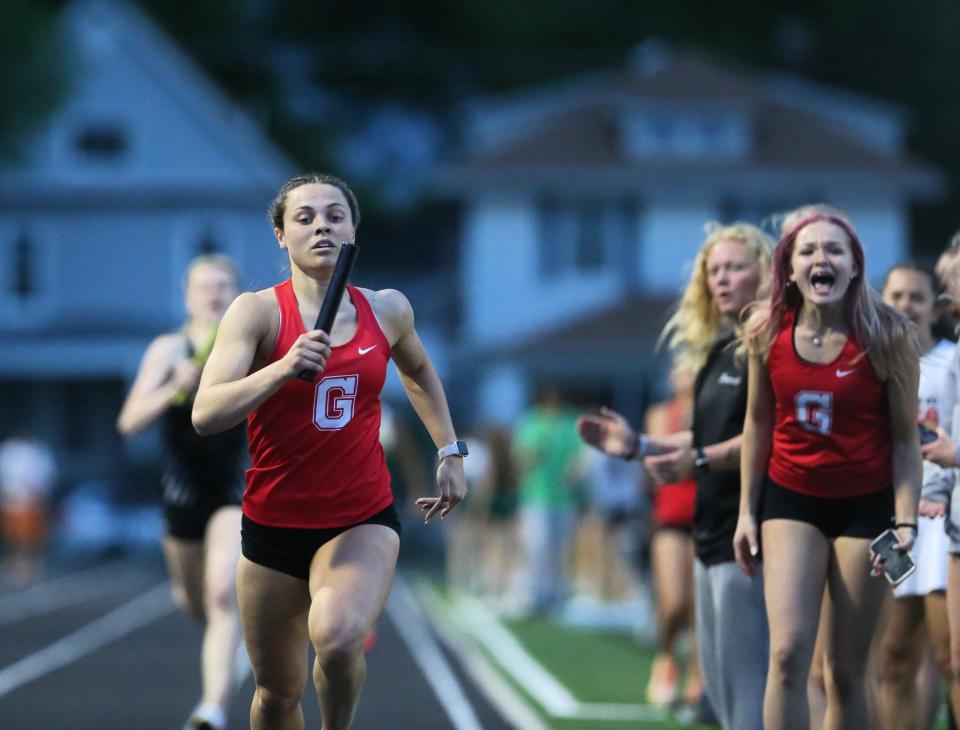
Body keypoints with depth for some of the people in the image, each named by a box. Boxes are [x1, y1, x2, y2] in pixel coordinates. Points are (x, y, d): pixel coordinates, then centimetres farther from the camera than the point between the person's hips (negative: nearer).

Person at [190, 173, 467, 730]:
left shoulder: (388, 310, 1)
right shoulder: (259, 312, -10)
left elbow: (418, 370, 26)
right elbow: (205, 415, -22)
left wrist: (451, 452, 20)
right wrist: (284, 368, -34)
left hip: (364, 522, 0)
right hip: (273, 526, 0)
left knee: (337, 637, -30)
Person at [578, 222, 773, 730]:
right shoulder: (719, 350, 18)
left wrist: (700, 460, -29)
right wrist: (638, 446, 14)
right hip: (713, 534, 10)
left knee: (742, 680, -12)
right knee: (718, 684, 14)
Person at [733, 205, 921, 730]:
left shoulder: (887, 335, -11)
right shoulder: (767, 331, -5)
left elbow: (905, 437, -5)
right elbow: (758, 422, 8)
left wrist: (906, 520, -14)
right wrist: (747, 511, 8)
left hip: (865, 504, -1)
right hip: (791, 498, 2)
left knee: (846, 670, 2)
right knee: (788, 653, -13)